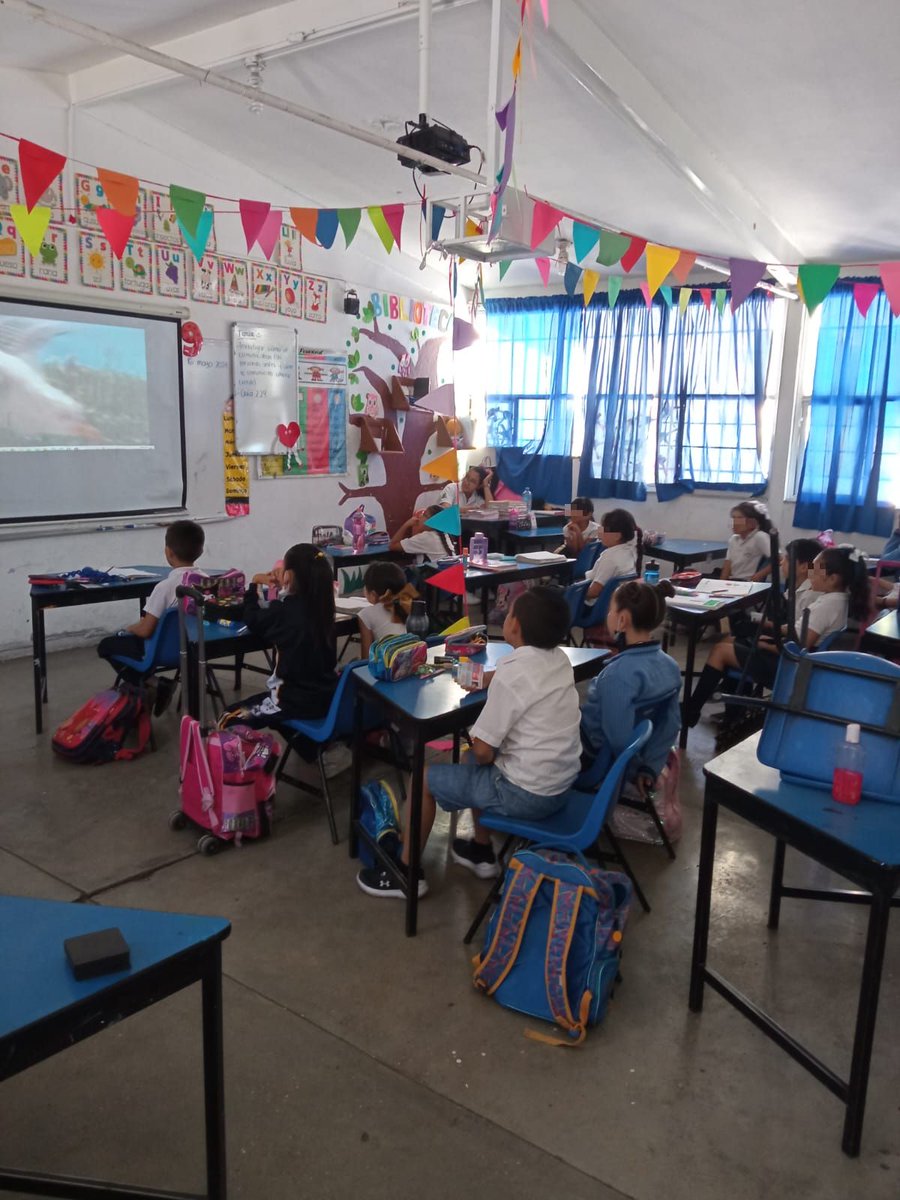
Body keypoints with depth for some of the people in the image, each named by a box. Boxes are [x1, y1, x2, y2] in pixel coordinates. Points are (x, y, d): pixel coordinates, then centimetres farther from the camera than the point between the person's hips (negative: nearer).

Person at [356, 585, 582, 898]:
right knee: (474, 763, 31)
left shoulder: (511, 672, -23)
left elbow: (483, 751, -19)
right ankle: (481, 851, 39)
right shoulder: (559, 659, 0)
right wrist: (491, 681, 7)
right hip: (561, 783, 8)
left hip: (525, 793, -8)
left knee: (424, 778, 7)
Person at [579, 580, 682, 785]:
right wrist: (649, 769, 4)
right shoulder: (669, 666, -6)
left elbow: (618, 739, -28)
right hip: (624, 762, 8)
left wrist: (633, 769, -10)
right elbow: (671, 725, -1)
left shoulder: (619, 673, -31)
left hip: (592, 766, -8)